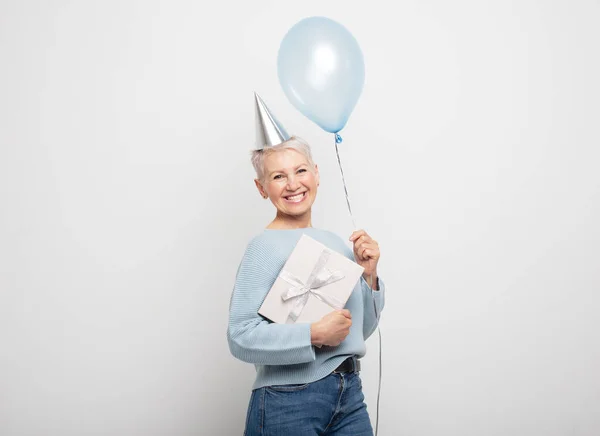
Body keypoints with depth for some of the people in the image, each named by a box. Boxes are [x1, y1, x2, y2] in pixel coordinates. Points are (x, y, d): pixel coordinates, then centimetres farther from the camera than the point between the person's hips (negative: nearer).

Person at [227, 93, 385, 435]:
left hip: (350, 395, 6)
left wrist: (369, 273, -1)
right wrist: (315, 334, -24)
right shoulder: (265, 247, -13)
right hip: (288, 404, -5)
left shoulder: (335, 242, 4)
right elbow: (241, 337, -21)